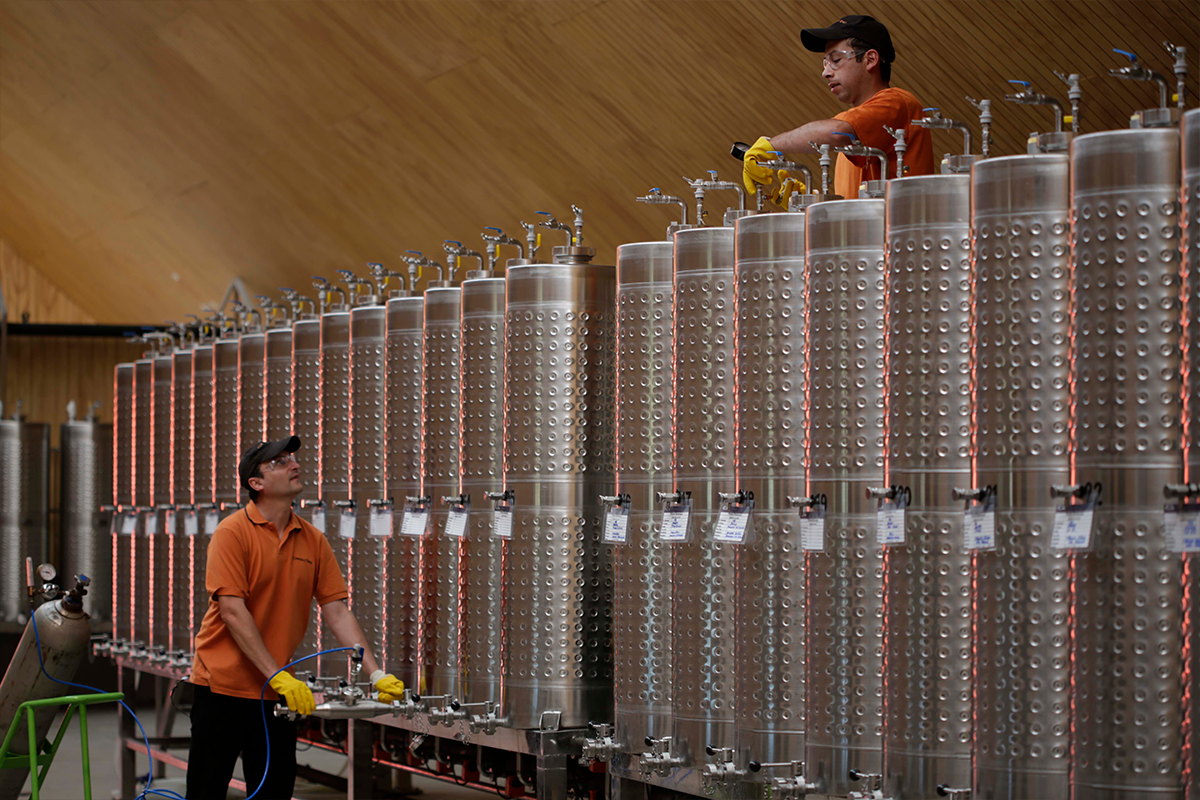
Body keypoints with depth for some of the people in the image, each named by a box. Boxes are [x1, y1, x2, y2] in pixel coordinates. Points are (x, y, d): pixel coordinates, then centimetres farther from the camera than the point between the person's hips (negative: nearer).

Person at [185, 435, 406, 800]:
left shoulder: (313, 540, 6)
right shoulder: (232, 532, -11)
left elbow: (337, 612, 5)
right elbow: (233, 611, -18)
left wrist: (375, 673, -5)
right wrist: (277, 675, -23)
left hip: (279, 691, 5)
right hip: (223, 684, -5)